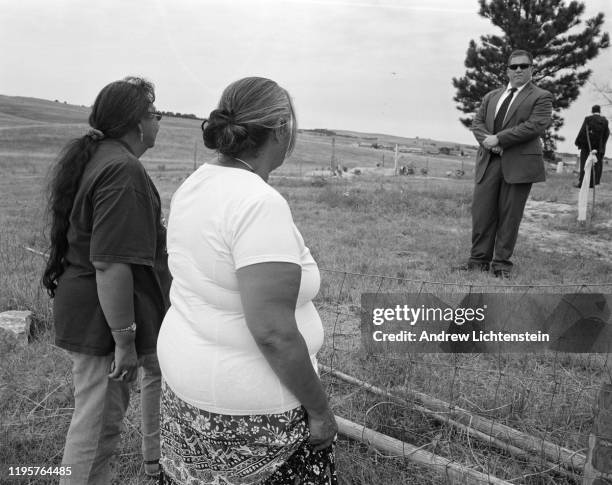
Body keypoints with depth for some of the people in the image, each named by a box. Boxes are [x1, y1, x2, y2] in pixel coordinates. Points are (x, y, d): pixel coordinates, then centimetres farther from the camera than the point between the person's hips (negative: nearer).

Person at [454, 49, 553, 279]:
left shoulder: (541, 97, 4)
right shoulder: (491, 96, 20)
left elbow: (536, 126, -11)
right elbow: (477, 122, 13)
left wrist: (499, 139, -15)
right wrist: (487, 140, -10)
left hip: (519, 163, -4)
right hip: (489, 161, 4)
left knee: (509, 215, 1)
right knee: (481, 211, 1)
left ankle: (502, 262, 10)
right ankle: (479, 259, 10)